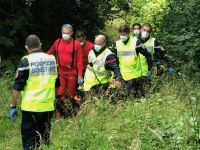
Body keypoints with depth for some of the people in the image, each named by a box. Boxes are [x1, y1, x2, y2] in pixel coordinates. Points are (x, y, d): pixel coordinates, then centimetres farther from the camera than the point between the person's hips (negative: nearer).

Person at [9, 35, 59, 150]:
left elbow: (18, 86, -10)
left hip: (31, 107, -5)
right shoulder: (52, 59, 7)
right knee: (44, 139, 14)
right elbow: (57, 83, 18)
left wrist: (13, 106, -3)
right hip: (48, 106, 5)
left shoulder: (26, 61, -8)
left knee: (29, 140, 1)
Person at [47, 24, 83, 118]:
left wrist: (80, 75, -8)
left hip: (72, 73, -2)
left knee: (71, 95, 10)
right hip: (60, 73, 2)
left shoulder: (76, 44, -3)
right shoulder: (57, 42, 5)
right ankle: (59, 115, 6)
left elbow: (79, 60, -4)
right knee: (59, 94, 0)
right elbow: (50, 53, 17)